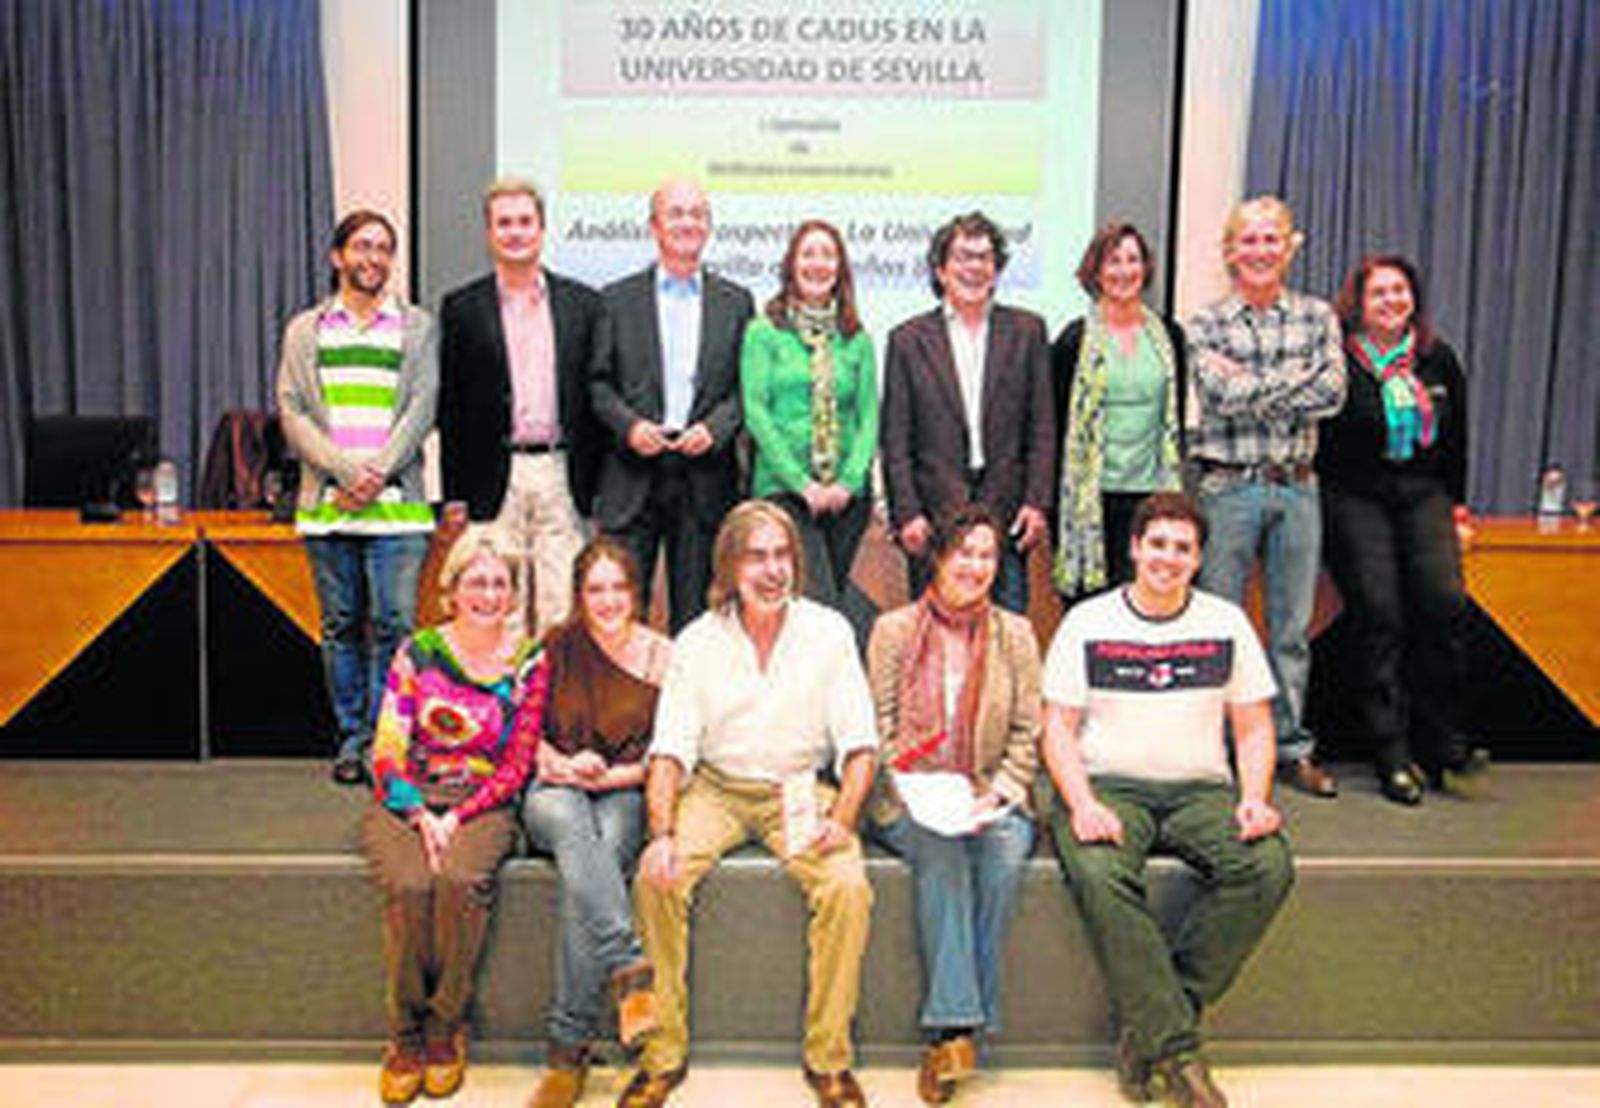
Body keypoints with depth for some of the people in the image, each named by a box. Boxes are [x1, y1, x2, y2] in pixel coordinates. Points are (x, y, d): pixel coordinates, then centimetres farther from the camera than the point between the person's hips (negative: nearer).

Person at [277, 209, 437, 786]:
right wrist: (346, 472, -10)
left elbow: (421, 407, 2)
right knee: (341, 625, 6)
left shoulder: (417, 326, 11)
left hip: (397, 503, -1)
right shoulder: (305, 329, 13)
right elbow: (292, 412, 4)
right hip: (327, 503, 1)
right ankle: (352, 737, 15)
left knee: (393, 624, -5)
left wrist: (378, 473, -11)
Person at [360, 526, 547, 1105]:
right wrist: (422, 817, -15)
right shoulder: (417, 652, 3)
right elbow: (386, 754, 0)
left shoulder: (529, 663, 3)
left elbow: (516, 768, 2)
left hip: (483, 806, 0)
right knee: (409, 885, -30)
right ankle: (405, 1034, -11)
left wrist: (458, 819, -12)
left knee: (460, 880, -32)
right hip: (406, 802, 1)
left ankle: (446, 1030, -12)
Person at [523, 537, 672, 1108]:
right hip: (555, 790, 1)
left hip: (624, 795, -1)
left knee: (598, 850, -33)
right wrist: (561, 763, -8)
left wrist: (612, 775, -11)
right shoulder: (557, 647, 8)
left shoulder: (661, 657, 4)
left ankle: (568, 1047, -29)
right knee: (571, 825, -36)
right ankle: (630, 969, -45)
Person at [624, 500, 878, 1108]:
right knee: (656, 880, -24)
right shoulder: (697, 641, -1)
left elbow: (859, 744, -2)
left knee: (848, 886, -26)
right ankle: (664, 1052, -7)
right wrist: (662, 833, -22)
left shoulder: (829, 631, -2)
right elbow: (670, 750, -5)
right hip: (717, 788, 1)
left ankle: (828, 1057, -7)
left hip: (801, 788, 0)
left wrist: (841, 819, -19)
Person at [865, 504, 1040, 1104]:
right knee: (941, 852, -33)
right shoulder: (894, 629, 6)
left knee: (1006, 851, -31)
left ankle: (950, 1030, -26)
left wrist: (999, 794, -8)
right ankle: (956, 1025, -33)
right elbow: (877, 729, 2)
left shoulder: (1015, 634, 11)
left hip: (990, 798, 1)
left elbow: (1027, 734, 8)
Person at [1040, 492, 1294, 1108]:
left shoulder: (1226, 624, 10)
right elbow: (1058, 726, 1)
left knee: (1268, 867, -27)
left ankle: (1150, 1032, -19)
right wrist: (1082, 805, -15)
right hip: (1107, 785, -2)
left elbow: (1254, 727, 12)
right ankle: (1179, 1050, -24)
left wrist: (1254, 799, -6)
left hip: (1201, 788, 2)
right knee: (1099, 875, -34)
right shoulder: (1087, 623, 4)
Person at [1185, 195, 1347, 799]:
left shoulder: (1317, 317, 9)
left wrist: (1252, 386, -10)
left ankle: (1292, 746, 19)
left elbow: (1332, 393, -6)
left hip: (1297, 487, 2)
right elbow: (1223, 398, -13)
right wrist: (1298, 378, -10)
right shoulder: (1206, 323, 2)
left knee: (1293, 626, 8)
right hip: (1229, 487, -2)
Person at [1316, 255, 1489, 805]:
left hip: (1423, 494, 4)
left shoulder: (1439, 359, 11)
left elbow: (1455, 435, 21)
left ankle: (1441, 736, 4)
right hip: (1354, 497, -4)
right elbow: (1314, 438, -2)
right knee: (1378, 615, -8)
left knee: (1445, 603, -11)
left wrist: (1456, 499, 21)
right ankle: (1392, 753, -1)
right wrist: (1318, 509, -5)